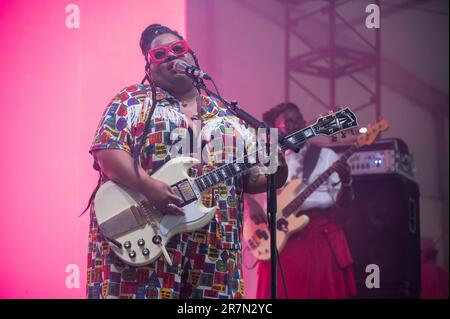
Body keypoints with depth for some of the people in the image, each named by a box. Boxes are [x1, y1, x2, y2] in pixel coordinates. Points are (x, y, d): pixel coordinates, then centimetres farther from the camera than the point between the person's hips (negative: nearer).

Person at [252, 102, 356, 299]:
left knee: (326, 291, -5)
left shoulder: (326, 155, 10)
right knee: (284, 292, -4)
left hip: (323, 233, -1)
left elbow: (343, 201, 4)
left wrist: (346, 181, -16)